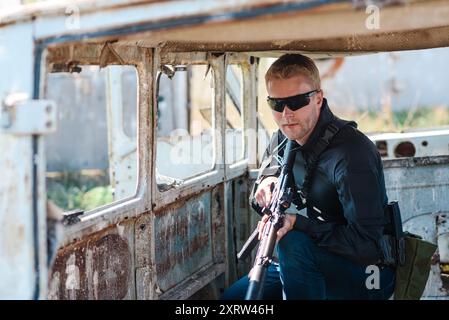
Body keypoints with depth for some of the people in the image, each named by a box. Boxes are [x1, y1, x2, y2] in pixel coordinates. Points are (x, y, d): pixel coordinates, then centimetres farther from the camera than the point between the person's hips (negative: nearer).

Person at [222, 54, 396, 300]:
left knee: (293, 242, -33)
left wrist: (298, 223, -33)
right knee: (232, 297, 3)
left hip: (364, 276, -8)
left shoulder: (352, 153, -26)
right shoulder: (283, 140, 0)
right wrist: (264, 185, -11)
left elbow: (367, 245, -29)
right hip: (312, 264, 8)